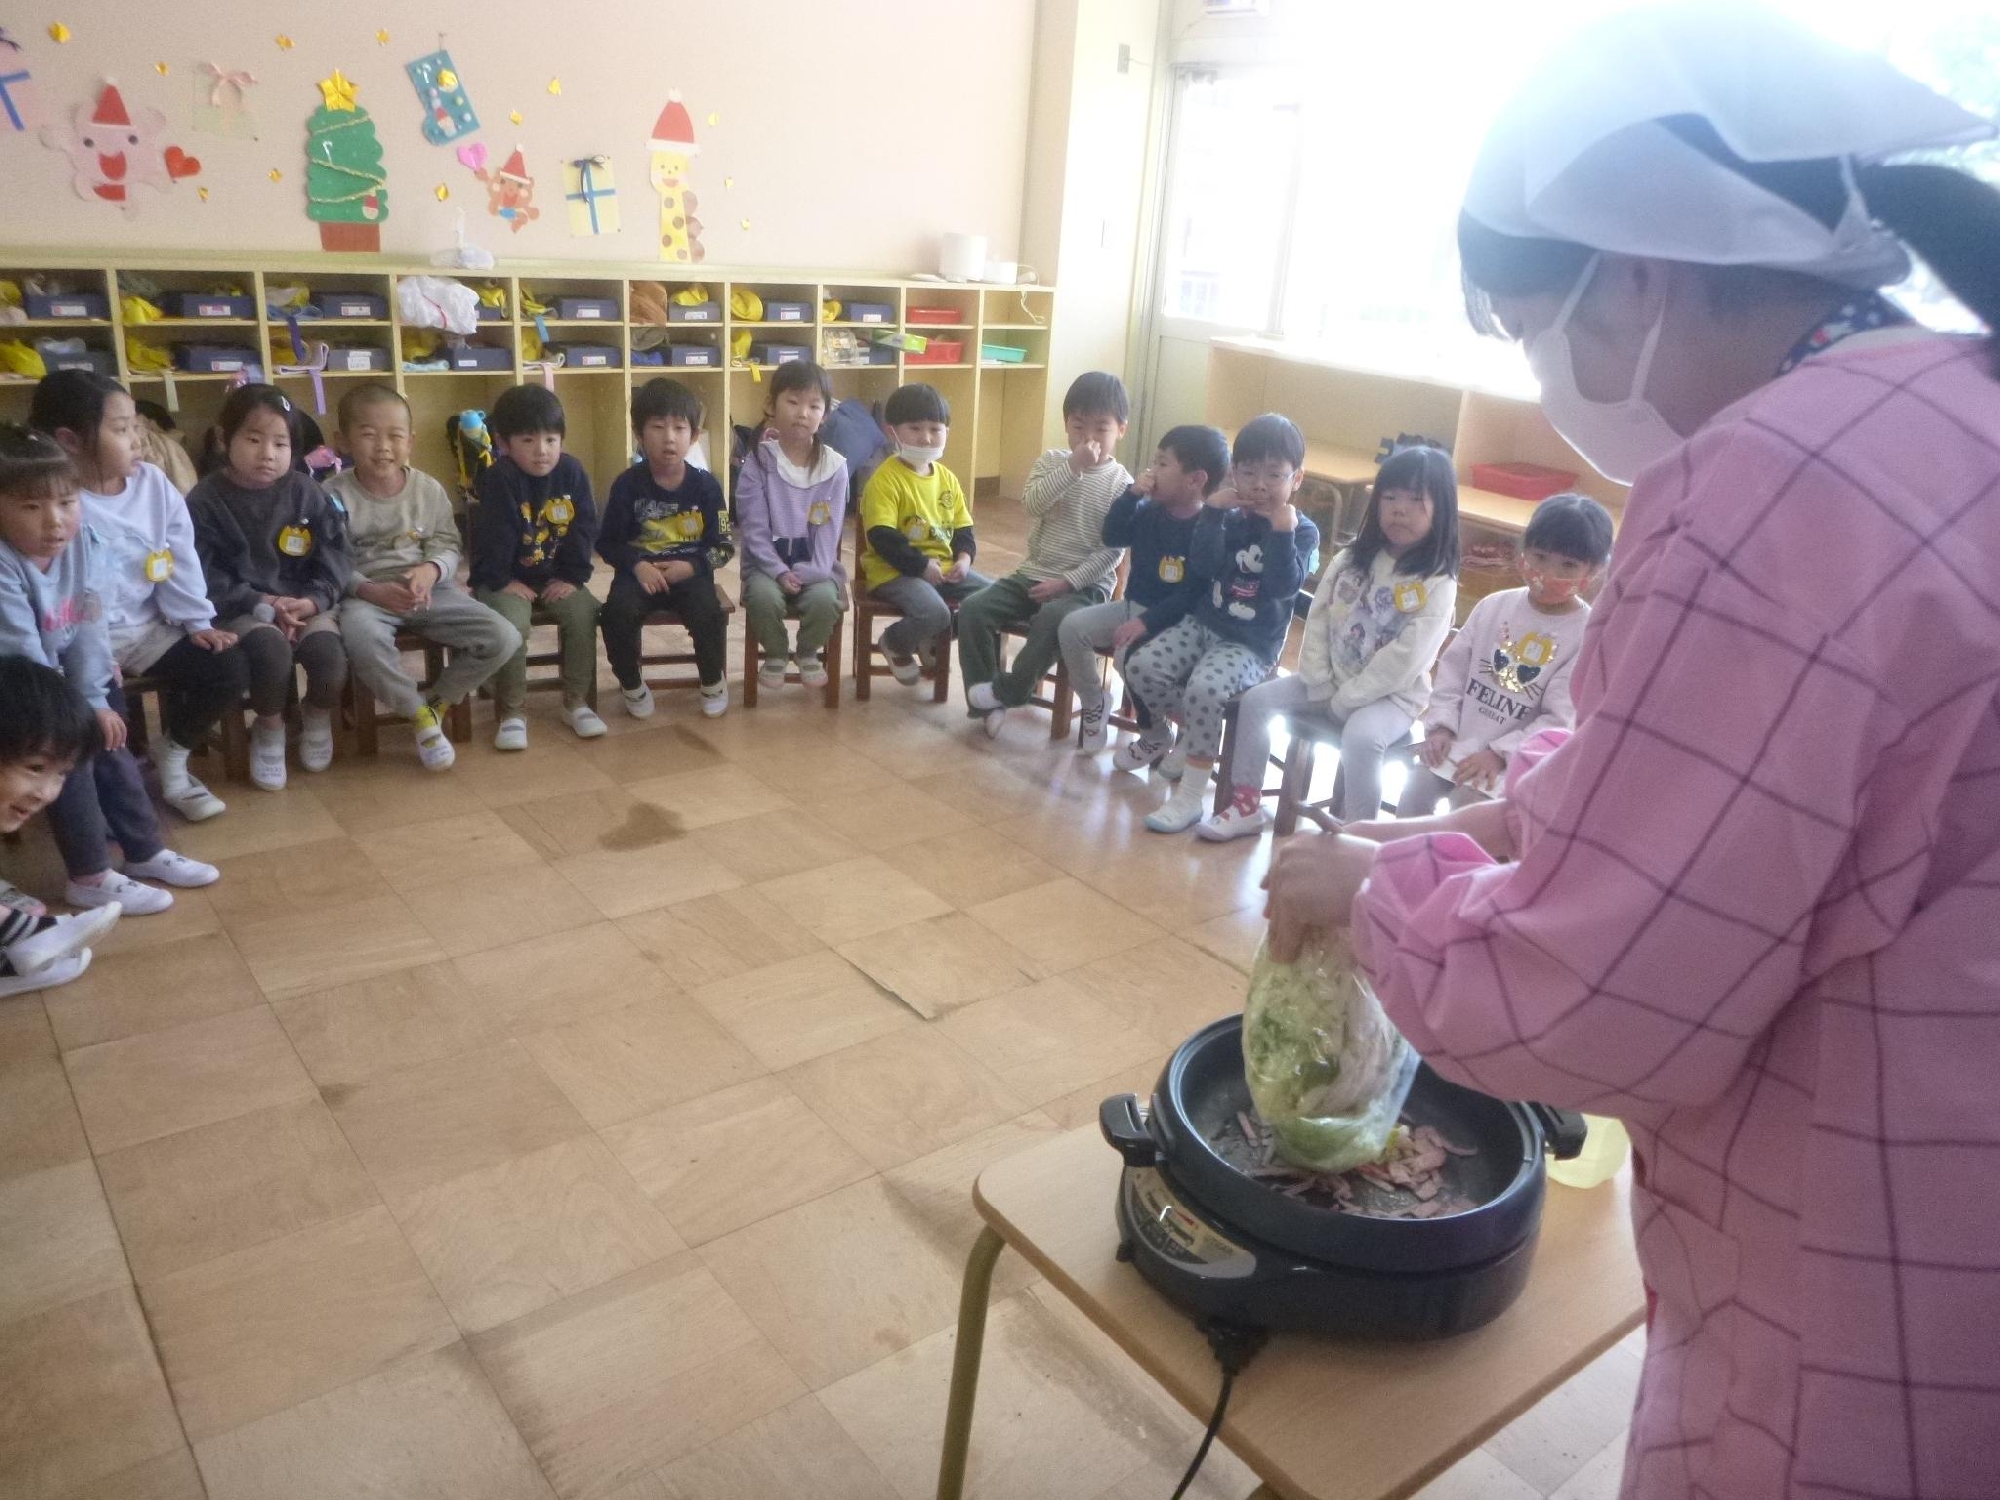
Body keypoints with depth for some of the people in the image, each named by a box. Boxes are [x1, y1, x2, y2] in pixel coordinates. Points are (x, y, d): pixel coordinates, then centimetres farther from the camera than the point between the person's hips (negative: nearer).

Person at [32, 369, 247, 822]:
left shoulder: (153, 483, 0)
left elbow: (182, 559, 4)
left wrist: (198, 622, -2)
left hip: (149, 627, 5)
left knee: (232, 669, -10)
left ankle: (170, 756, 13)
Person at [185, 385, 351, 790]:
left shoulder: (305, 492, 1)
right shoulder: (205, 501, -5)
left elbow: (336, 552, 1)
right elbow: (203, 576, -8)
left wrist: (314, 599, -15)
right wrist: (262, 604, -19)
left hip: (305, 602, 2)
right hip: (241, 608, -2)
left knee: (328, 652, -26)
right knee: (271, 648, -32)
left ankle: (318, 717, 10)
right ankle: (269, 728, -1)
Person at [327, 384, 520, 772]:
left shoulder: (429, 489, 4)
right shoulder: (335, 494, -4)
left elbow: (448, 546, 6)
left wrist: (430, 571, -17)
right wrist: (370, 590, -24)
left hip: (429, 590, 3)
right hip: (366, 595, -3)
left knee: (504, 638, -17)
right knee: (360, 636, -40)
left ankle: (437, 703, 6)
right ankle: (422, 718, -16)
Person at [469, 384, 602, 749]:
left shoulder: (572, 472, -3)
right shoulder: (498, 479, -15)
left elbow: (585, 528, -1)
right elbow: (493, 535, -16)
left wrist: (572, 577, -6)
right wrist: (500, 581, -18)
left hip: (556, 578, 4)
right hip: (506, 579, -4)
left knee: (584, 613, -20)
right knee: (510, 623, -29)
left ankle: (576, 702, -3)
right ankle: (513, 711, -12)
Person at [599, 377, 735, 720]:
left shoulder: (705, 485, -1)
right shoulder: (627, 484, -2)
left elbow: (723, 546, 2)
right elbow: (607, 543, 3)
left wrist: (691, 566, -15)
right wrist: (636, 565, -16)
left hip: (690, 571, 0)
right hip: (640, 570, 0)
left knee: (708, 615, -30)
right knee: (618, 612, -30)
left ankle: (713, 681, 1)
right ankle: (632, 684, -1)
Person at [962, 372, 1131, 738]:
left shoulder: (1121, 484, -4)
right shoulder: (1051, 461, 5)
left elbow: (1112, 550, -10)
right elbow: (1031, 503, -15)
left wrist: (1068, 582, -18)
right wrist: (1072, 467, -23)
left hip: (1085, 586, -4)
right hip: (1032, 574, 5)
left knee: (1052, 621, -36)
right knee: (972, 610, -15)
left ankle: (1008, 690, -15)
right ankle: (987, 702, -7)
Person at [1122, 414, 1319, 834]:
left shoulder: (1302, 531, -4)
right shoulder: (1231, 518, 6)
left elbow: (1283, 587, -20)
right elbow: (1202, 567, -8)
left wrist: (1281, 530, -25)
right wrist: (1213, 513, -14)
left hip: (1251, 646, -5)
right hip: (1202, 625, 5)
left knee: (1204, 689, -33)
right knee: (1141, 666, -18)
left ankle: (1190, 795, -20)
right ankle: (1193, 732, 10)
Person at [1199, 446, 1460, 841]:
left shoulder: (1438, 583, -14)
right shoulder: (1353, 559, 4)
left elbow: (1406, 659, -20)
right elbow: (1318, 619, 3)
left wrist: (1345, 699, -19)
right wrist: (1319, 684, -7)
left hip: (1390, 694, -6)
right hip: (1329, 680, 6)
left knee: (1360, 736, -35)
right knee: (1256, 700, -6)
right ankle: (1247, 805, 2)